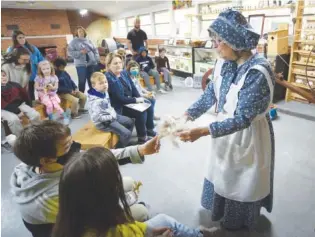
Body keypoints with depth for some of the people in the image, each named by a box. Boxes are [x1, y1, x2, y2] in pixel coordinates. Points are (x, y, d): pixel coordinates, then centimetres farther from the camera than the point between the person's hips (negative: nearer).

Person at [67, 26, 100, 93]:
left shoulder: (88, 41, 14)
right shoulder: (74, 41, 2)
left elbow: (95, 50, 15)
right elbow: (70, 52, -5)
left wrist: (96, 58, 1)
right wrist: (80, 52, -16)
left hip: (91, 63, 4)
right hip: (81, 64, -4)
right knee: (82, 81, -3)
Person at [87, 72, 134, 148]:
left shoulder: (104, 92, 1)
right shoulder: (95, 101, -29)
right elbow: (98, 117, -30)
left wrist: (113, 112, 2)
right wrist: (111, 117, -22)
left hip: (111, 116, 10)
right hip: (103, 122, -10)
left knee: (130, 122, 17)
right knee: (126, 133, -15)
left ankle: (125, 142, 31)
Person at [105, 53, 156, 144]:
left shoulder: (124, 73, 4)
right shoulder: (108, 78, -21)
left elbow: (133, 87, 8)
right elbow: (120, 99, -24)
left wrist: (139, 97, -10)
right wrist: (136, 100, -19)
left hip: (130, 101, 8)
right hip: (120, 107, -8)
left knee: (149, 106, -1)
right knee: (141, 113, -22)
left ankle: (149, 129, 17)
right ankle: (142, 137, -5)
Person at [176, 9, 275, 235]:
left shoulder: (258, 72, -30)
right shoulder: (225, 64, -6)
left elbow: (243, 119, -31)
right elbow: (210, 95, 0)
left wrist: (202, 131, -35)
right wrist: (185, 116, -10)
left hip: (248, 135, -7)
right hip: (226, 129, 7)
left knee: (242, 181, 16)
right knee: (223, 173, 25)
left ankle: (237, 223, 44)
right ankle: (222, 210, 53)